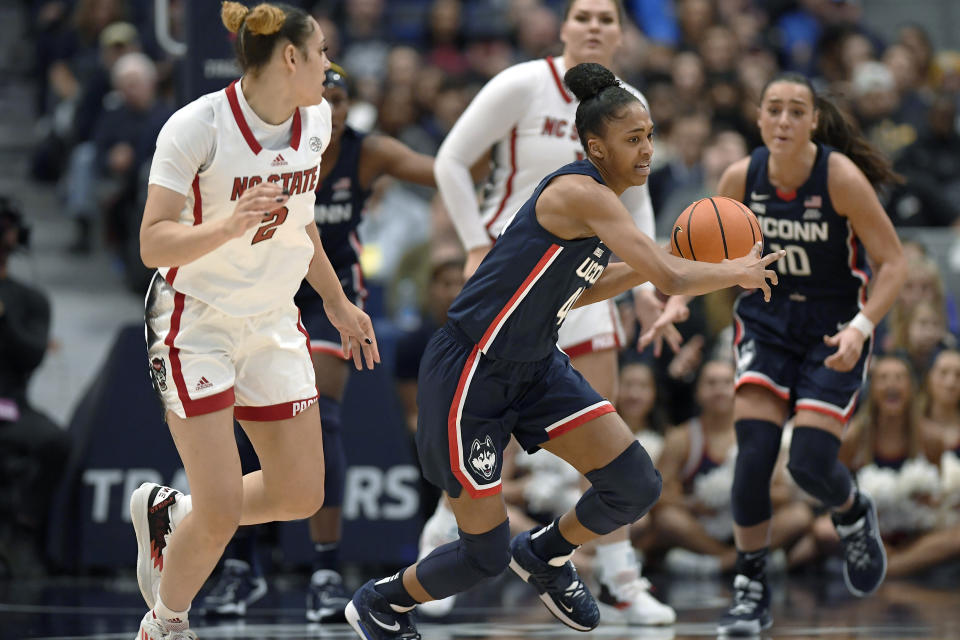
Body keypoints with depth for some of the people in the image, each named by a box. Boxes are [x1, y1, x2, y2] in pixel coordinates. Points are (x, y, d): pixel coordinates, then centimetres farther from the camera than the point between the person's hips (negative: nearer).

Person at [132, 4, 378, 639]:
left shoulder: (316, 121, 0)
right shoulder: (197, 126, -20)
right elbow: (154, 244, -22)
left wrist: (337, 303, 23)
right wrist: (231, 224, -39)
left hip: (273, 324, 7)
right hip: (194, 322, -7)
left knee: (300, 495, 3)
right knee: (221, 513, -12)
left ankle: (167, 513, 27)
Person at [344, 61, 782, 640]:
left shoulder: (597, 201, 7)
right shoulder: (581, 194, -23)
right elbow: (672, 280, -28)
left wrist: (654, 265, 9)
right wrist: (739, 272, -10)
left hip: (535, 367, 9)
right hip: (470, 375, -9)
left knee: (636, 486, -2)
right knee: (485, 556, -1)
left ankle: (546, 555, 26)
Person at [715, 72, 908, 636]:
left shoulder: (842, 177, -20)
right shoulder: (742, 177, -9)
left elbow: (894, 262, -15)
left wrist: (861, 328, -28)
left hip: (834, 328, -3)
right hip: (767, 318, 3)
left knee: (811, 463, -10)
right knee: (754, 453, -14)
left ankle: (854, 515, 28)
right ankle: (751, 590, -1)